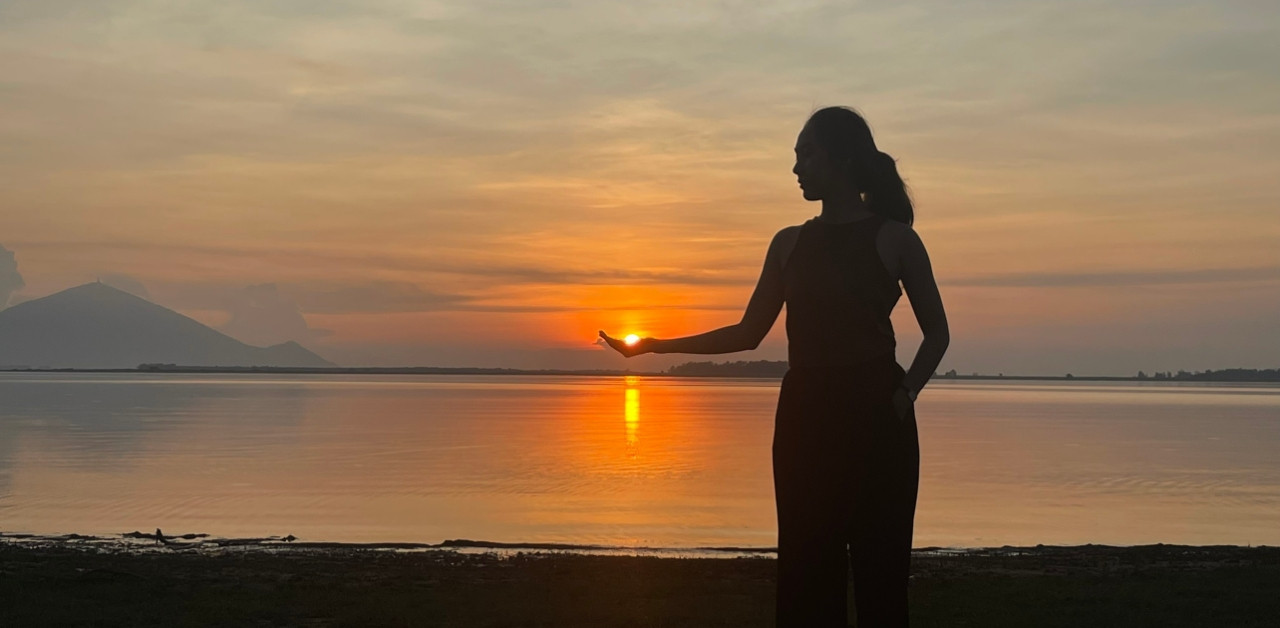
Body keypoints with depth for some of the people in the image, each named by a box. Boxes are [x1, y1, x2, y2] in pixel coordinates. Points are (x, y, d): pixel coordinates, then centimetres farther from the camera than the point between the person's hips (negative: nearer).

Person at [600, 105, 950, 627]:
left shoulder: (893, 238, 1)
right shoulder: (790, 243, 11)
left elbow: (937, 334, 6)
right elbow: (749, 333, 13)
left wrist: (906, 392, -10)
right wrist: (655, 345, 9)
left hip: (875, 421, -3)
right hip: (805, 418, 4)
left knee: (879, 567, -3)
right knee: (806, 568, 3)